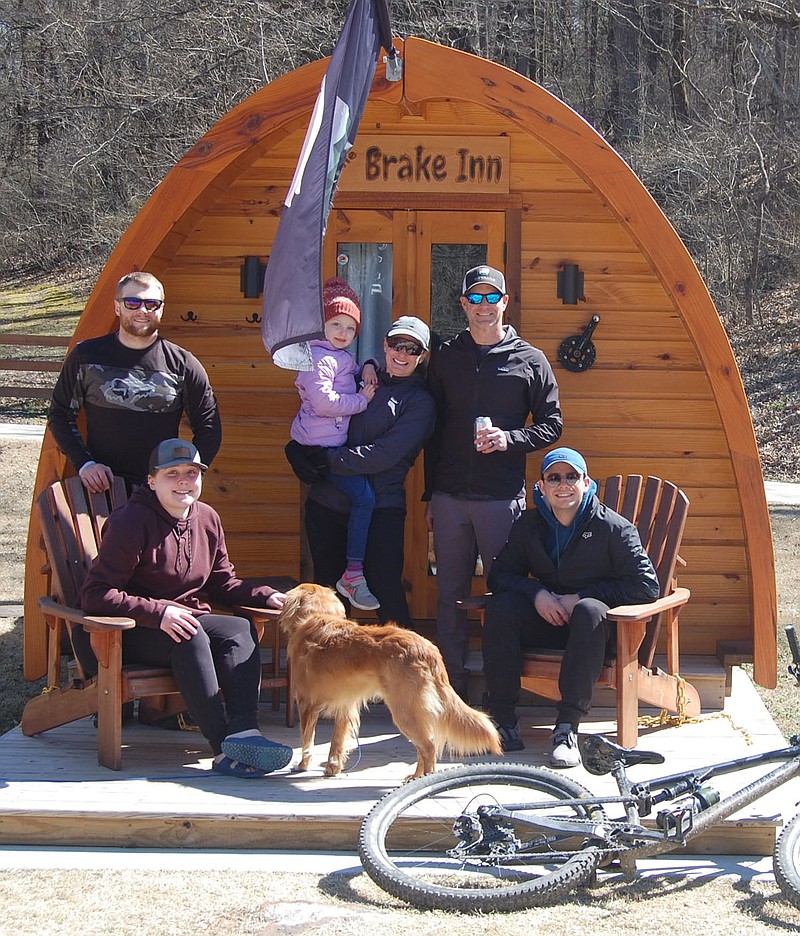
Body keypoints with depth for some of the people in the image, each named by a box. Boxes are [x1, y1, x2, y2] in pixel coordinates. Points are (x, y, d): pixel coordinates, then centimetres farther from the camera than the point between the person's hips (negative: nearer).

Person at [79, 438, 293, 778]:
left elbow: (222, 582, 21)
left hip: (189, 619, 7)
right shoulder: (130, 521, -14)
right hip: (131, 634, -6)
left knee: (241, 630, -22)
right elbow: (95, 595, -19)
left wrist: (265, 595, 2)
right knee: (189, 636, -35)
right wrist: (159, 613, -30)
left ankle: (244, 732, -41)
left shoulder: (207, 518, 9)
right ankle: (223, 747, -41)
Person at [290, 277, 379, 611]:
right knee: (364, 495, -15)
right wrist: (362, 400, -12)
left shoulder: (342, 358, 19)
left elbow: (353, 375, 39)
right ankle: (353, 573, -12)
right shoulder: (319, 358, -12)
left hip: (333, 442, 10)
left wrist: (368, 367, 16)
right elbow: (324, 401, -22)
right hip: (320, 443, -10)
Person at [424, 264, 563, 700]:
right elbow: (433, 429, 13)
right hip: (450, 497, 3)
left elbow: (552, 424, 6)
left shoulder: (530, 361, 4)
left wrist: (509, 439, -12)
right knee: (450, 596, 6)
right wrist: (430, 494, 10)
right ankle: (452, 690, 14)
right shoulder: (445, 357, 11)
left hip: (502, 498, -2)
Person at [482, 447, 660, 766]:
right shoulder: (528, 525, 4)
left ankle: (568, 727, -40)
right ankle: (503, 721, -24)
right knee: (500, 607, -24)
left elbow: (646, 586, -15)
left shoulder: (614, 527, -9)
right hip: (547, 619, 4)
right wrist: (536, 593, -15)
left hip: (594, 627, -4)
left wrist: (579, 598, -17)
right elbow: (500, 574, 6)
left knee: (591, 610, -38)